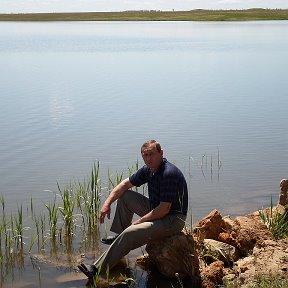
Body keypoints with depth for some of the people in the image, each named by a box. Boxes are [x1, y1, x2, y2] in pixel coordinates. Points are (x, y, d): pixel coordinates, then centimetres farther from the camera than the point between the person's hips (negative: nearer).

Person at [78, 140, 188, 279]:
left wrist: (139, 221, -18)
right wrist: (107, 203, 1)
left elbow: (164, 209, -27)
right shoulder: (148, 169, 3)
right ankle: (120, 236, 17)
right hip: (157, 209, 10)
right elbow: (125, 184, 13)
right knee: (125, 196, 9)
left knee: (130, 233, -26)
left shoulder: (169, 173, -25)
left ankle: (98, 269, -19)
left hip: (173, 219, -10)